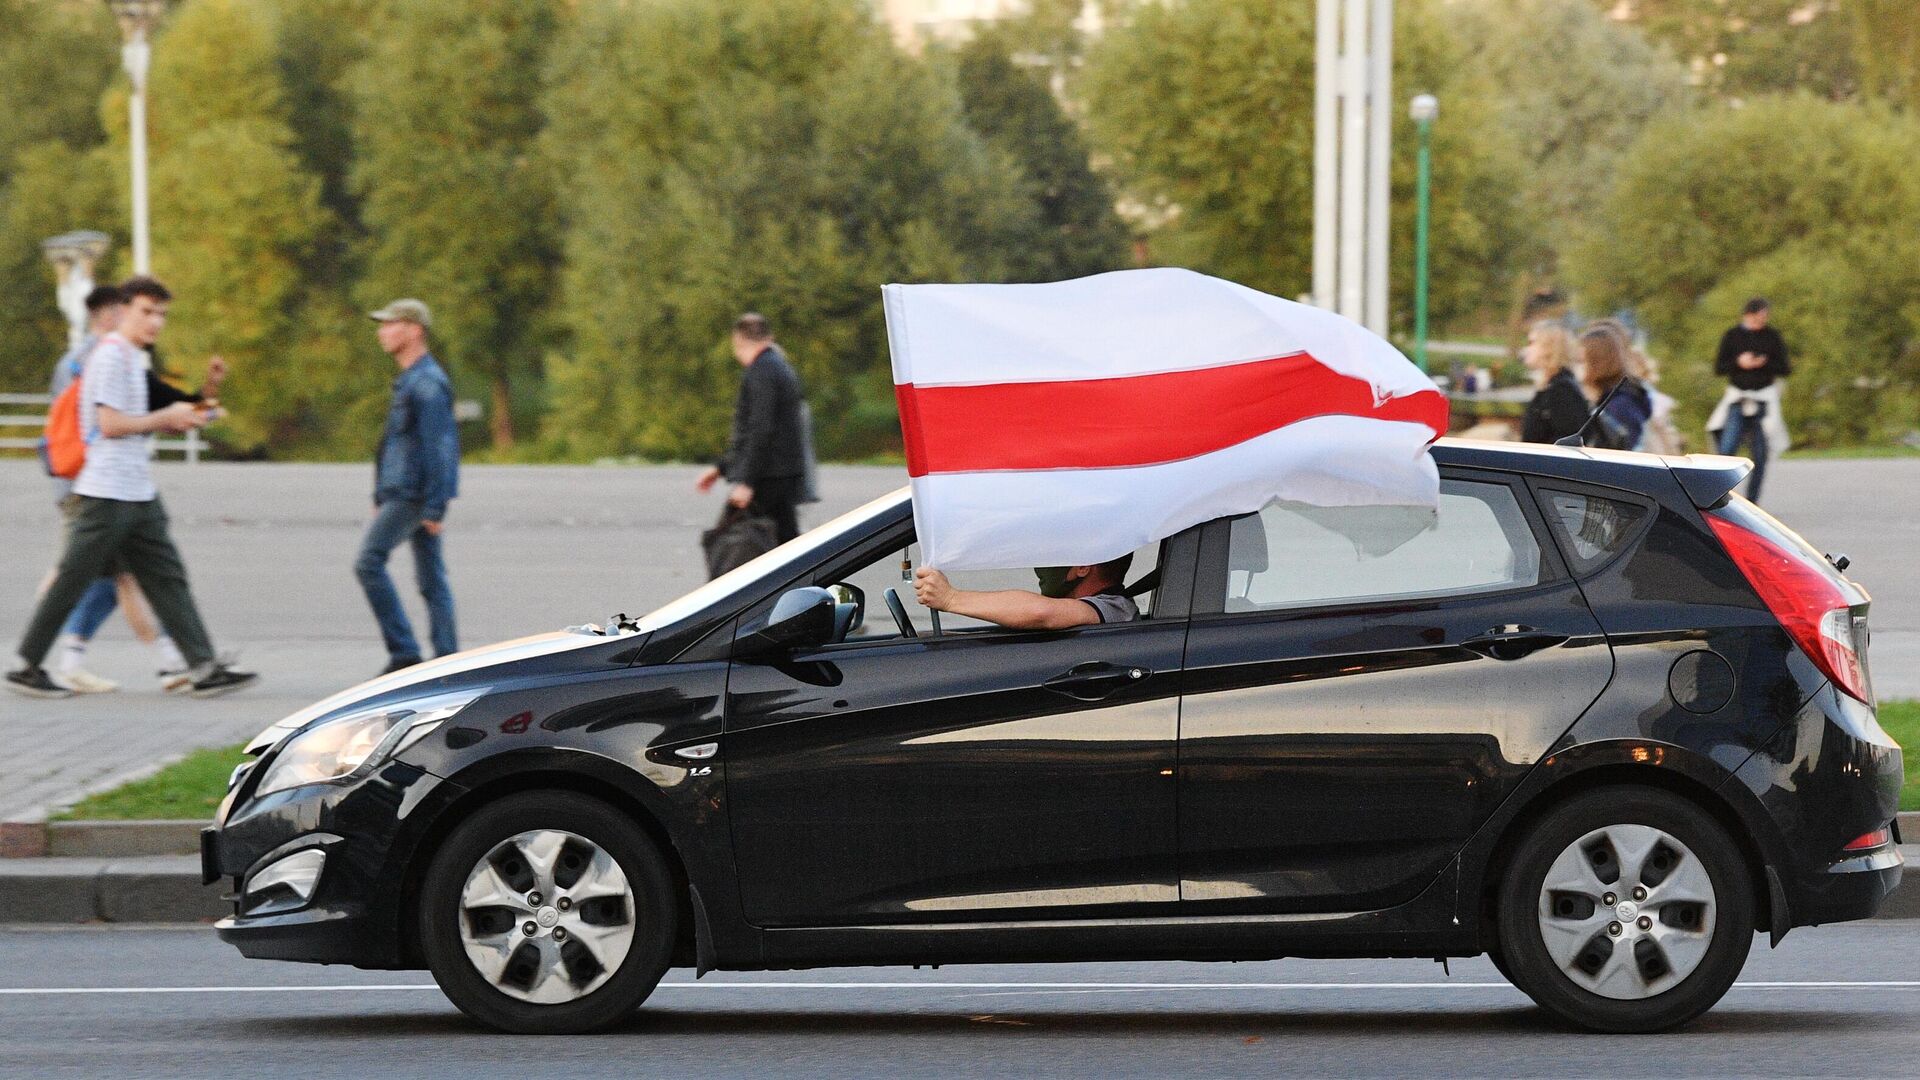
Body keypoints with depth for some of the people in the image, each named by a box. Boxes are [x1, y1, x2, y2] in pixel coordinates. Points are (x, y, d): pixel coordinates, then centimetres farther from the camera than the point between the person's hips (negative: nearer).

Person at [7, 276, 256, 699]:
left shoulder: (135, 359, 18)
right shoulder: (111, 356, -12)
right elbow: (110, 424, -18)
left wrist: (183, 417, 11)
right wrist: (166, 418, -8)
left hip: (139, 494, 10)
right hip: (107, 492, -10)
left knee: (167, 577, 2)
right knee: (71, 582, -3)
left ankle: (204, 668, -2)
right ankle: (28, 668, 6)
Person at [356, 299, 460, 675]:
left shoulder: (427, 383, -14)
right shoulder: (408, 380, 18)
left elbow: (438, 447, -19)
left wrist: (434, 506, -22)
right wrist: (381, 496, 23)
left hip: (415, 496, -10)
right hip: (402, 493, 10)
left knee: (368, 562, -11)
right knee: (430, 577, 7)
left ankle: (403, 653, -10)